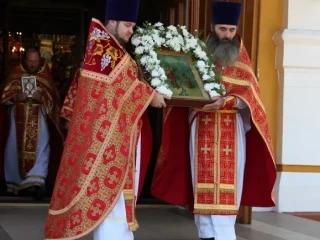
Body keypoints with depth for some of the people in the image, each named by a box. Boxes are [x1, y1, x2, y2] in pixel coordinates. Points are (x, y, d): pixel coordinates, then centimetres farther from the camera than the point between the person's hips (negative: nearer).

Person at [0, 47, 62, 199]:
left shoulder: (45, 75, 5)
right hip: (19, 119, 1)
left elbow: (53, 97, 3)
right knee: (16, 149, 4)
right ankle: (17, 183, 19)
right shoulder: (16, 73, 7)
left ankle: (37, 181, -24)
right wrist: (16, 97, -16)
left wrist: (42, 97, -17)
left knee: (40, 148, -16)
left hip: (39, 119, -1)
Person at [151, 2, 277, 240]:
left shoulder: (241, 61, 5)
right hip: (202, 129, 0)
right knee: (203, 185, 0)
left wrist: (225, 101, -22)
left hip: (231, 131, 0)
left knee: (227, 185, -5)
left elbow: (248, 96, -4)